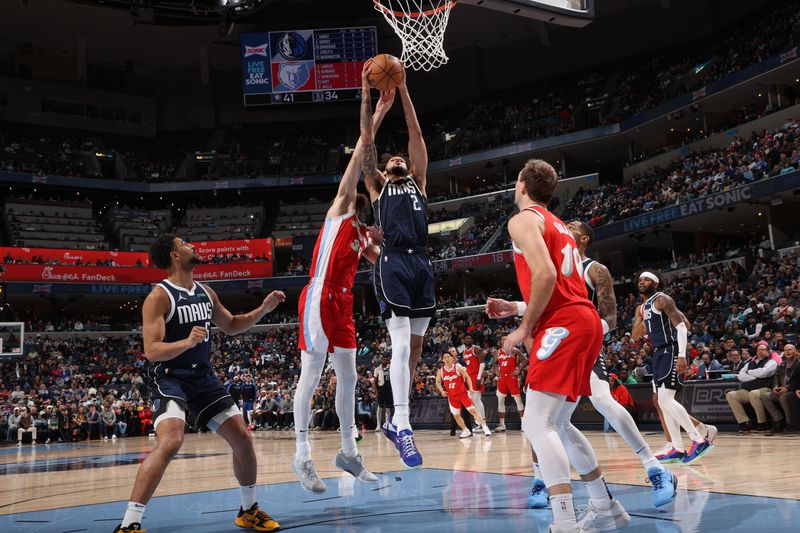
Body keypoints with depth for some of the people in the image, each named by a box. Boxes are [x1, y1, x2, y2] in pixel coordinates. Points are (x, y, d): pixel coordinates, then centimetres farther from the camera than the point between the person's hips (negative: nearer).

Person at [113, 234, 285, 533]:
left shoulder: (206, 293, 9)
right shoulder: (160, 296, -14)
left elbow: (231, 326, 22)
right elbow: (152, 351, -20)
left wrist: (263, 309, 9)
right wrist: (187, 342, -37)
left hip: (203, 376, 7)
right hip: (169, 378, -7)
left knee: (242, 438, 4)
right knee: (170, 442, -29)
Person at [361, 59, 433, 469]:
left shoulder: (418, 181, 23)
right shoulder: (376, 186, 18)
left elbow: (416, 135, 16)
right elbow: (367, 141, 11)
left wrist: (403, 91, 11)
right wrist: (366, 95, 7)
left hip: (421, 263, 4)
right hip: (392, 264, -4)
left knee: (415, 347, 6)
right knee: (401, 344, -16)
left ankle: (395, 420, 18)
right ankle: (404, 428, -18)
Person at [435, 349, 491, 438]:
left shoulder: (458, 368, -9)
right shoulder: (441, 371, -2)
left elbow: (467, 377, 0)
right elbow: (438, 382, 15)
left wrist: (470, 387, -13)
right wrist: (442, 391, 2)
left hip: (463, 393, -3)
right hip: (452, 396, 4)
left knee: (473, 410, -9)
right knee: (456, 415, 7)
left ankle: (485, 427, -6)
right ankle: (466, 431, 23)